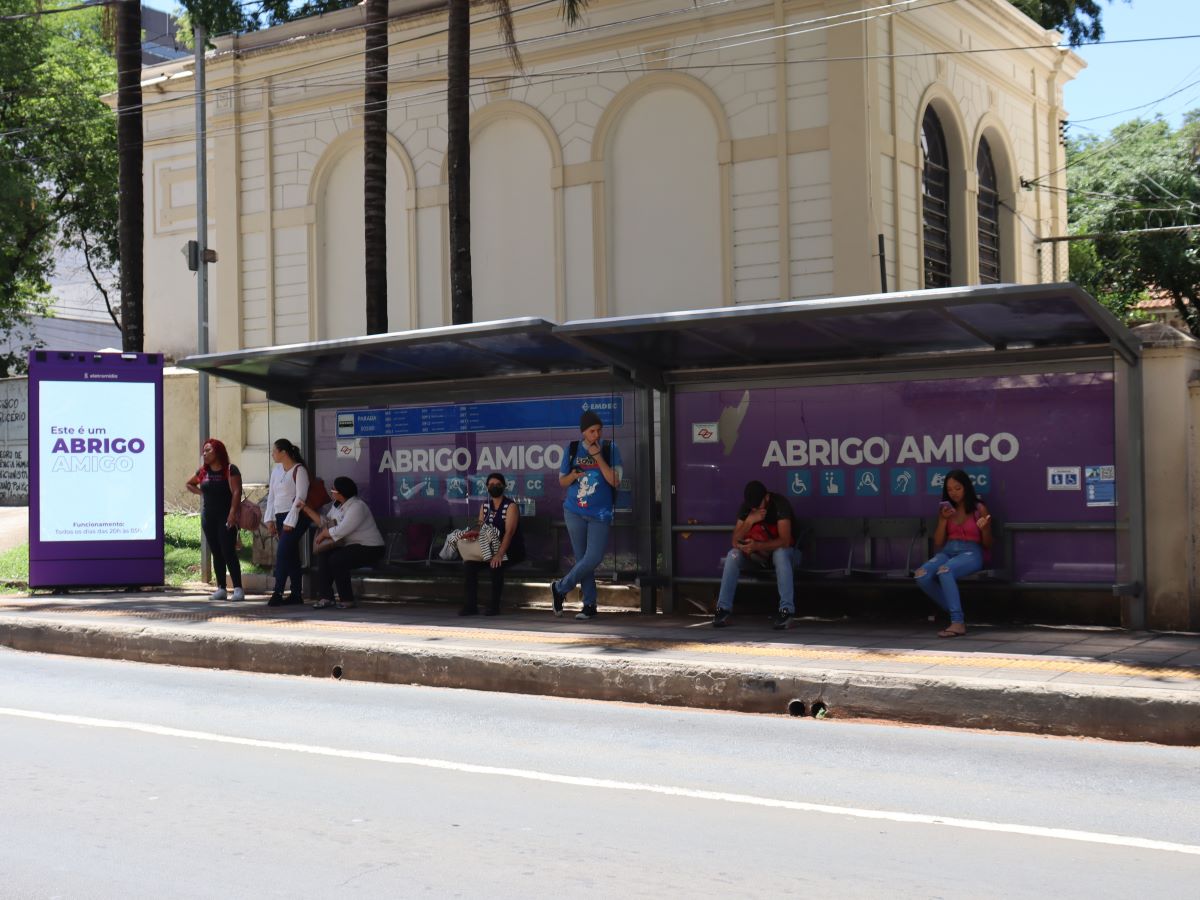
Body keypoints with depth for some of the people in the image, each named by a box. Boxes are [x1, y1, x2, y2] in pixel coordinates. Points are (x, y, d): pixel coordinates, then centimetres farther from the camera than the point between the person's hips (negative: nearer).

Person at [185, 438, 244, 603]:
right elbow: (189, 484, 28)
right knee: (216, 553, 8)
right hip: (208, 516, 6)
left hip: (225, 517, -6)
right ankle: (221, 589, 12)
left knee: (228, 552, -11)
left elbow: (236, 492, -15)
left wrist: (232, 513, -24)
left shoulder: (230, 470, -7)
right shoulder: (203, 472, 11)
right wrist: (201, 492, 11)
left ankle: (238, 589, -9)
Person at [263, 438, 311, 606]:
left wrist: (290, 522, -17)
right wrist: (270, 519, 9)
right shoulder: (276, 470, 15)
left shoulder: (299, 470, -8)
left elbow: (300, 497, -13)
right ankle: (296, 594, 10)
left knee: (283, 554, -15)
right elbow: (271, 495, 17)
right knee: (291, 556, 8)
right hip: (281, 517, 8)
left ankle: (277, 593, -15)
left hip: (295, 518, -8)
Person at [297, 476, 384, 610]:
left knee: (336, 559, -26)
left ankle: (347, 600, -12)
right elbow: (325, 521, 11)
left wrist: (323, 534, -11)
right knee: (323, 555, -9)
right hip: (352, 546, 9)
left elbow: (339, 531, -27)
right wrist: (305, 508, 9)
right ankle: (326, 597, -7)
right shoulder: (337, 505, 9)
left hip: (369, 549, -9)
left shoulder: (357, 507, -22)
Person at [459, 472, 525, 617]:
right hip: (491, 548, 6)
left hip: (511, 549, -6)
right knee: (469, 564, -14)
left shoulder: (510, 506, -11)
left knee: (496, 564, -34)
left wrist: (500, 554, -36)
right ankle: (471, 605, -10)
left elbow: (509, 532, -23)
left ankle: (495, 605, -23)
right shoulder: (485, 506, 10)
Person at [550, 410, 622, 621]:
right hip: (575, 511, 2)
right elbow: (562, 481, 11)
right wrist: (572, 476, -12)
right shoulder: (572, 450, 4)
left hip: (600, 514, -2)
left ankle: (560, 588, 10)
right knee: (582, 558, 4)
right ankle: (589, 605, 13)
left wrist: (598, 456, -17)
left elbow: (615, 481, -11)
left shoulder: (609, 449, -2)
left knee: (593, 558, -10)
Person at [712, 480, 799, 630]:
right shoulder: (745, 507, -7)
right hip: (758, 552, 4)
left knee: (780, 553, -39)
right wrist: (749, 521, -29)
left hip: (784, 552, -4)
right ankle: (724, 609, -23)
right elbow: (736, 541, -13)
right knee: (733, 555, -22)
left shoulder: (780, 504, -22)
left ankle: (786, 610, -40)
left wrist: (757, 546, -43)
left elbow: (784, 541, -31)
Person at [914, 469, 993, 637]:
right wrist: (943, 520, -3)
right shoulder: (945, 510, 15)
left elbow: (987, 545, 8)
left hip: (971, 553, -4)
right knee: (921, 576, -28)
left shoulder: (979, 509, 4)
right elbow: (938, 544, 11)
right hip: (947, 552, 5)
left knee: (944, 571, -38)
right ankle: (955, 613, -13)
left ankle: (958, 622, -39)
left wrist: (984, 529, -14)